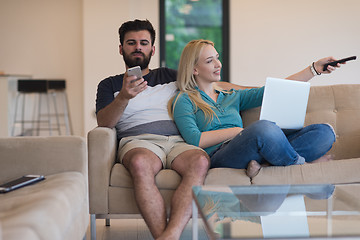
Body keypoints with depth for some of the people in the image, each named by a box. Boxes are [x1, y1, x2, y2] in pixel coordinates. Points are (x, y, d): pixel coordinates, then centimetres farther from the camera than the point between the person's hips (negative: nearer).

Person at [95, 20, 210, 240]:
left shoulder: (169, 77, 28)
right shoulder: (109, 85, 22)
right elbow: (104, 122, 4)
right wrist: (124, 97, -15)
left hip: (178, 142, 2)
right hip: (139, 142, -2)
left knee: (200, 161, -35)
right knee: (140, 163, -40)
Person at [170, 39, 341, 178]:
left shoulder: (232, 96, 30)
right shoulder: (183, 101, 12)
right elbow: (195, 140, -4)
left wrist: (314, 69, 16)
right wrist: (238, 131, -5)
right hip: (219, 157, -7)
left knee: (325, 132, -9)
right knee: (263, 128, -39)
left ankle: (261, 161, -27)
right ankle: (299, 164, -13)